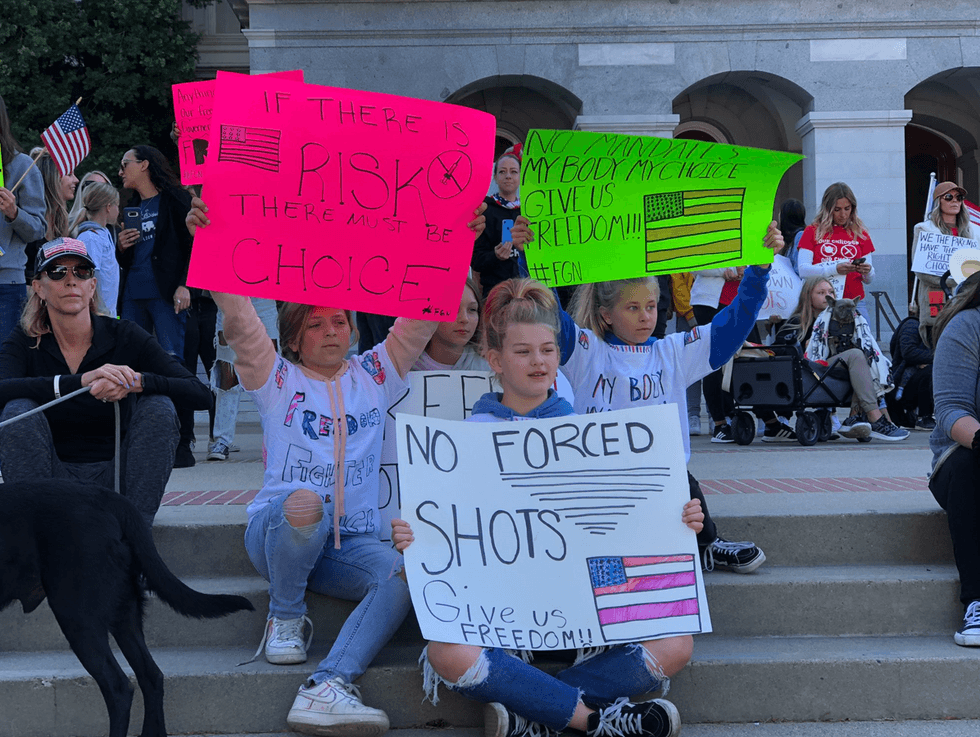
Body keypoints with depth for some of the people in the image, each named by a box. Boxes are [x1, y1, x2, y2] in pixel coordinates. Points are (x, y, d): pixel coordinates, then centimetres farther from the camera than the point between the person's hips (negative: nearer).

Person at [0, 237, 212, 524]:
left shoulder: (125, 337, -5)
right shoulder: (24, 342, -4)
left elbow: (201, 395, -16)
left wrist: (137, 381, -34)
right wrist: (81, 381, -40)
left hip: (115, 479, 1)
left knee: (158, 407, -21)